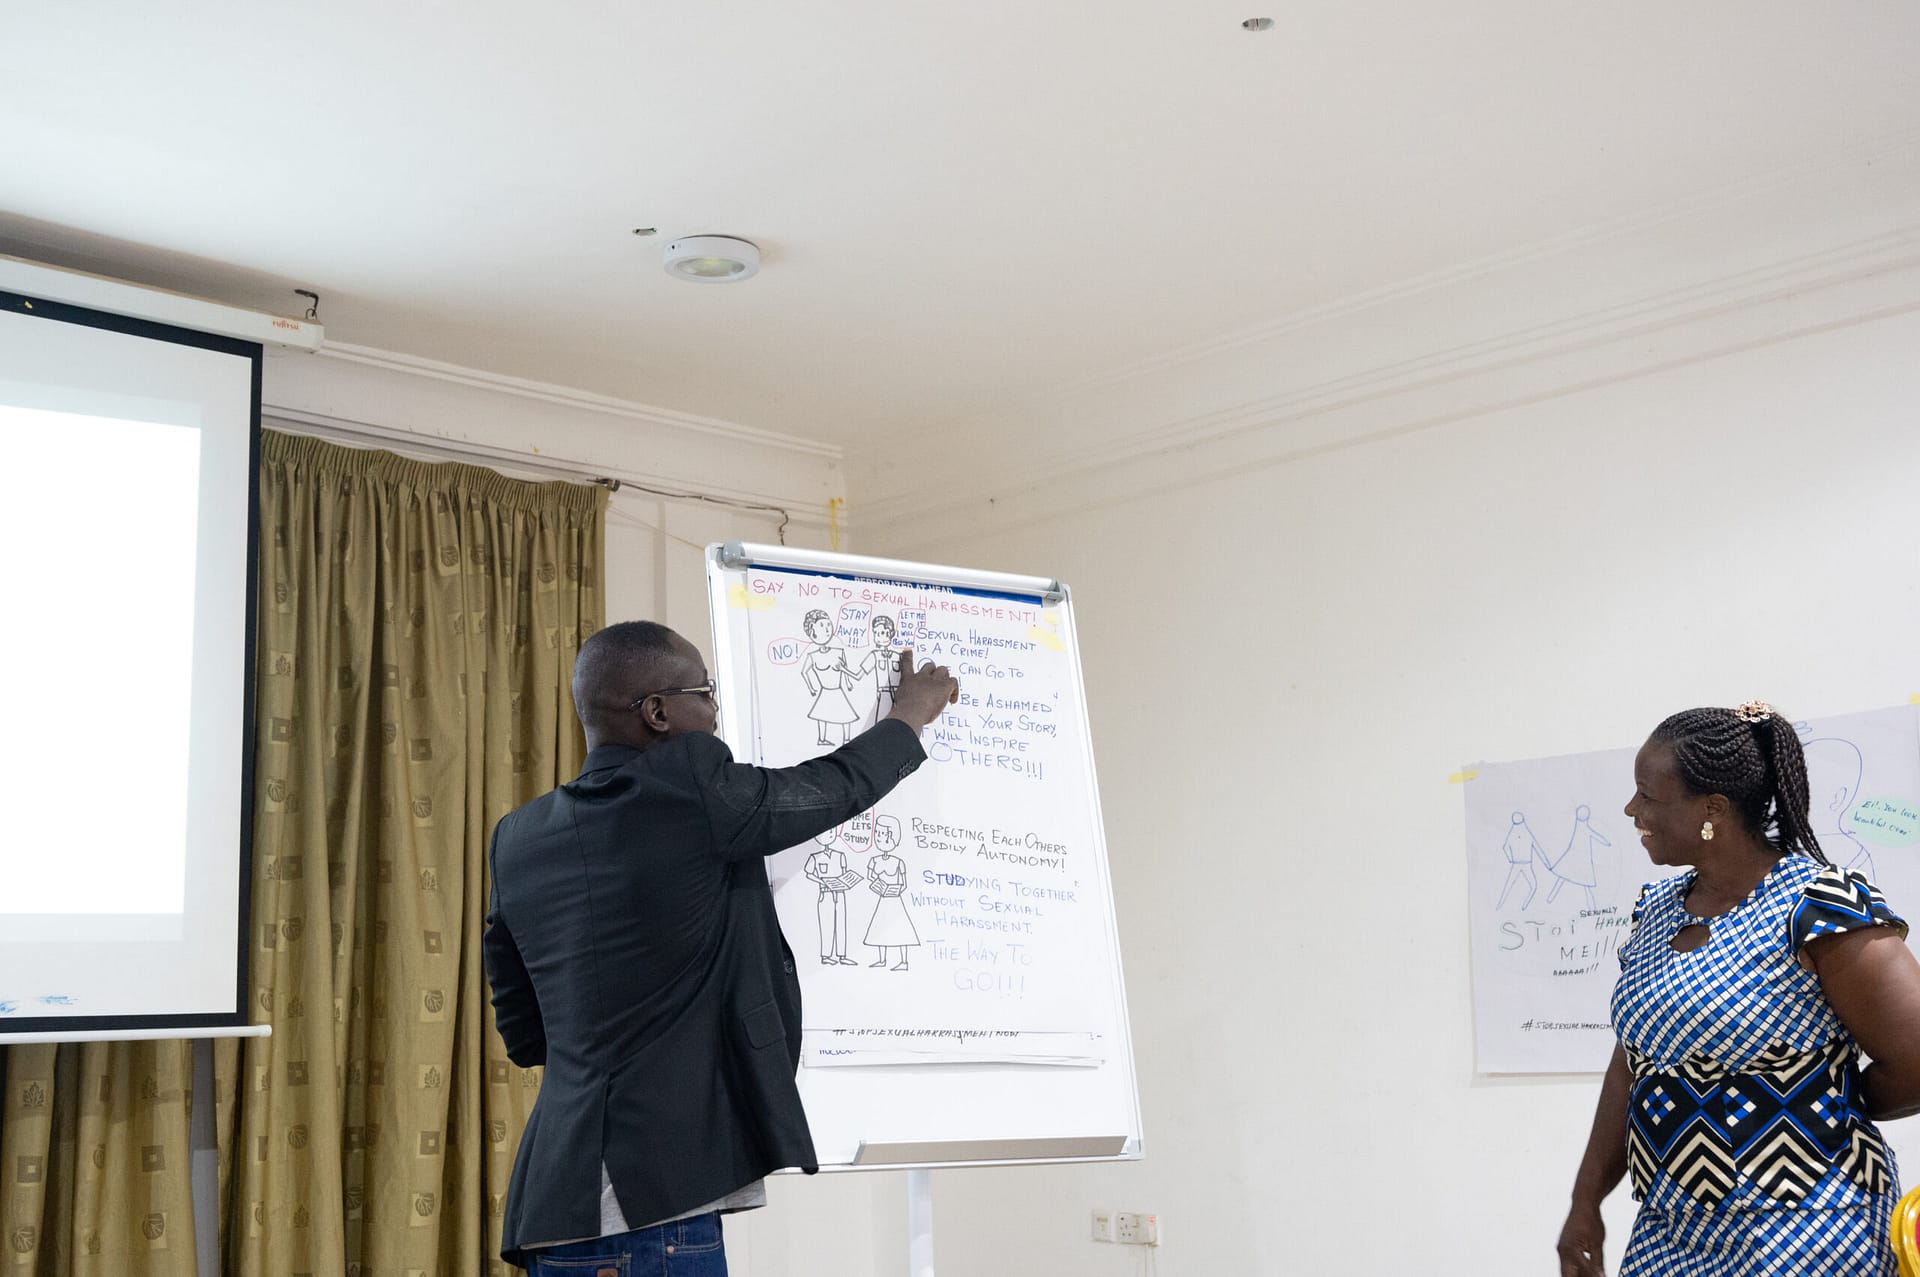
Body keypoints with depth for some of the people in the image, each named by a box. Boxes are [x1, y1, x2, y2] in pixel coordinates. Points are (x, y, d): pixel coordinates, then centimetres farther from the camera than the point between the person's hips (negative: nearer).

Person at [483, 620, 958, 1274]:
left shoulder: (518, 838, 9)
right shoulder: (690, 786, -10)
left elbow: (524, 1034, 15)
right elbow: (839, 785, 6)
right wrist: (913, 711, 24)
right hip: (656, 1205, -7)